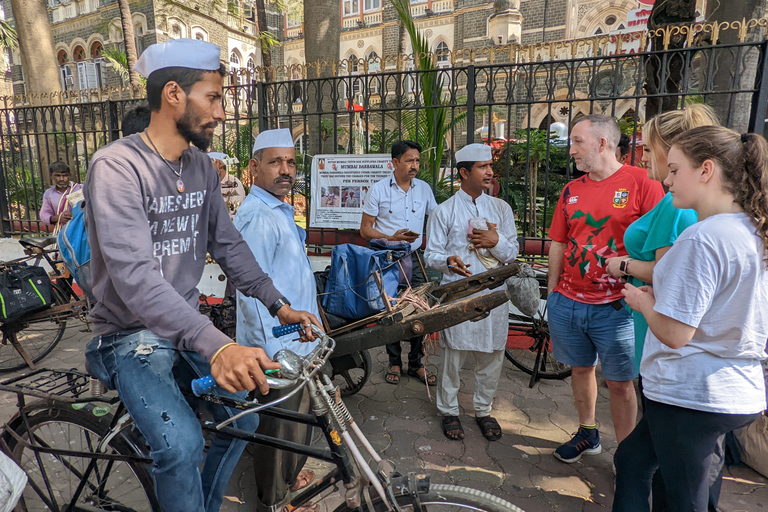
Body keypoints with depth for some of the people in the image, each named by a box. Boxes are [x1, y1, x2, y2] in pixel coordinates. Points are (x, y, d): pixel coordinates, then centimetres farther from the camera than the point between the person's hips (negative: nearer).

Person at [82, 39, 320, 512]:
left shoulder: (202, 167, 2)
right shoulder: (117, 167, -21)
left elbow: (229, 245, 6)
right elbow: (135, 276, -32)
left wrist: (279, 304, -4)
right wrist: (216, 345, -44)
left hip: (190, 326, 6)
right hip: (133, 335, -6)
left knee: (243, 419, 4)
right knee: (182, 445, -23)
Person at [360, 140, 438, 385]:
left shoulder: (424, 188, 7)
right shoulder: (378, 189, -2)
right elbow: (365, 229, -3)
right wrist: (391, 238, -18)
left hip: (415, 258, 3)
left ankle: (416, 363, 21)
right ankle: (395, 362, 23)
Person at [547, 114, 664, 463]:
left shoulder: (642, 182, -7)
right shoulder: (571, 190, 8)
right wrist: (552, 292, 11)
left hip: (615, 306, -5)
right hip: (568, 302, 5)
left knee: (620, 383, 7)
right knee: (581, 369, 18)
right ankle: (587, 434, 38)